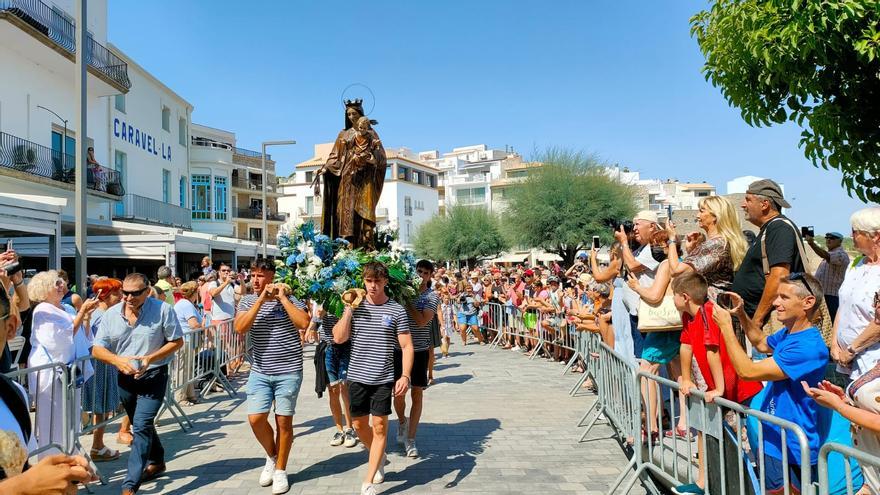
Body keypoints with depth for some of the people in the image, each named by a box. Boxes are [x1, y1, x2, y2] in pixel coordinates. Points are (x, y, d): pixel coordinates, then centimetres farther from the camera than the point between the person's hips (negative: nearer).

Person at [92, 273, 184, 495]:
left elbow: (177, 341, -7)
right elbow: (97, 349, -1)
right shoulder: (111, 314, -3)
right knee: (141, 424, 20)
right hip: (125, 378, 5)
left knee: (141, 426, -14)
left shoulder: (163, 310, -13)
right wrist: (118, 360, -22)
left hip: (154, 376, -5)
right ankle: (157, 462, 43)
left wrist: (150, 358, -21)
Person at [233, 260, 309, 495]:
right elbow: (240, 328, -12)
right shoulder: (248, 301, 4)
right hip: (259, 372, 3)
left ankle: (280, 470, 22)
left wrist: (282, 298, -17)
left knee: (283, 421, 5)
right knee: (255, 419, -2)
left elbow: (303, 322, -21)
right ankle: (272, 456, 27)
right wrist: (261, 300, -16)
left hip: (288, 372, -3)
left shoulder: (289, 299, -5)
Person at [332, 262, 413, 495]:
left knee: (379, 426, 1)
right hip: (357, 376, 2)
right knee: (359, 424, 13)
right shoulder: (355, 307, 1)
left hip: (383, 378, -2)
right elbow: (339, 338, -6)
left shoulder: (397, 310, -4)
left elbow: (406, 346, -3)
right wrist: (349, 309, -12)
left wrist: (405, 376, -13)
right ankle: (379, 457, 41)